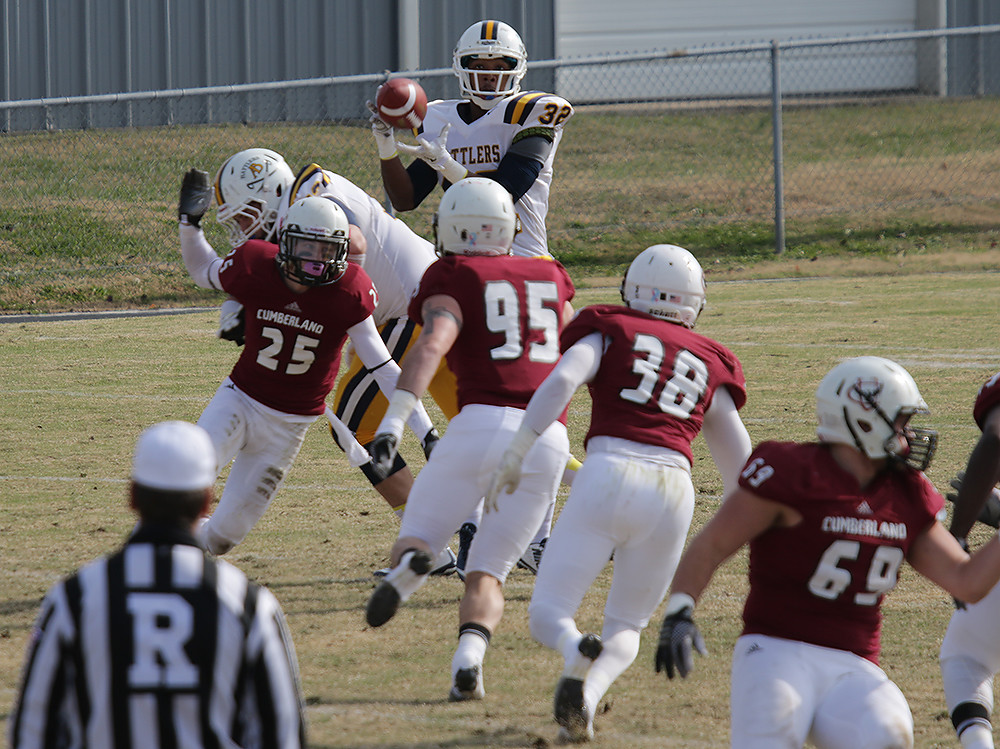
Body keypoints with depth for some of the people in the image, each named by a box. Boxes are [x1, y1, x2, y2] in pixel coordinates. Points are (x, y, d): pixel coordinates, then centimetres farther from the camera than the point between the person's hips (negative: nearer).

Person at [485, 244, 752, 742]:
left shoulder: (611, 333, 16)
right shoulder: (709, 366, 24)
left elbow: (561, 381, -5)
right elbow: (739, 465, 27)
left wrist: (516, 454, -5)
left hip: (609, 474, -3)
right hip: (672, 490, 3)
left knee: (548, 614, 5)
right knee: (626, 627, 19)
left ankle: (577, 656, -33)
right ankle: (589, 693, -15)